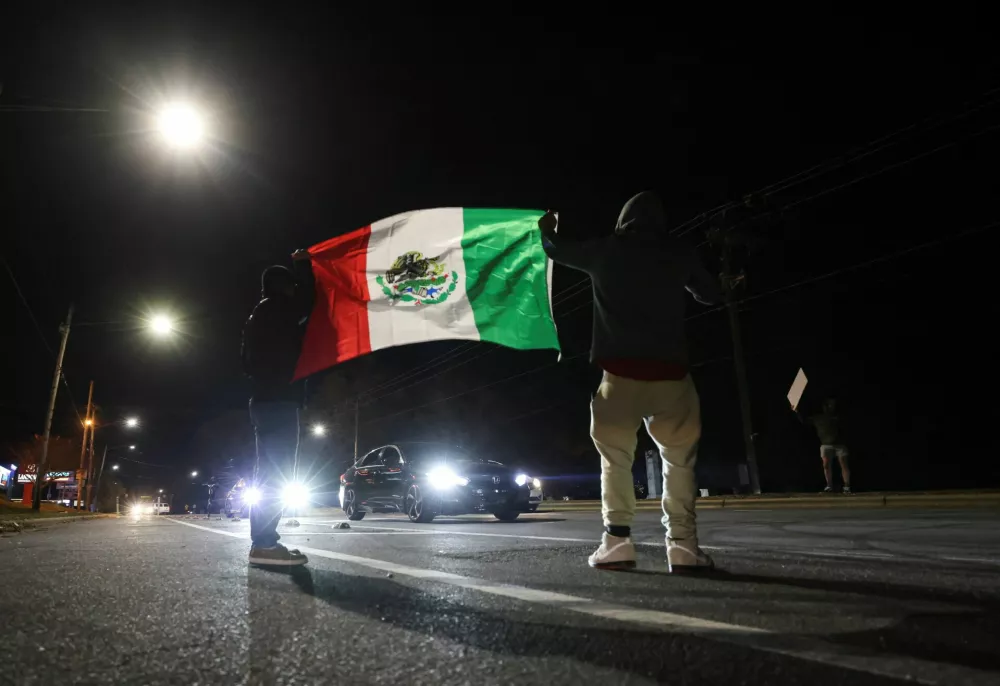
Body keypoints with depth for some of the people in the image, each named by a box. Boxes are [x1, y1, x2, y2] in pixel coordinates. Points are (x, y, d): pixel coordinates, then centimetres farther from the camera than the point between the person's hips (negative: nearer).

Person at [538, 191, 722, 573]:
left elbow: (557, 250, 28)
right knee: (679, 459, 11)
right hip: (669, 371, 1)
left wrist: (547, 228, 50)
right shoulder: (678, 253, 12)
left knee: (616, 457, 10)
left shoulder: (605, 250, 11)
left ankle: (617, 540, 2)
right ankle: (682, 544, 4)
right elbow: (711, 296, 25)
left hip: (620, 370, 0)